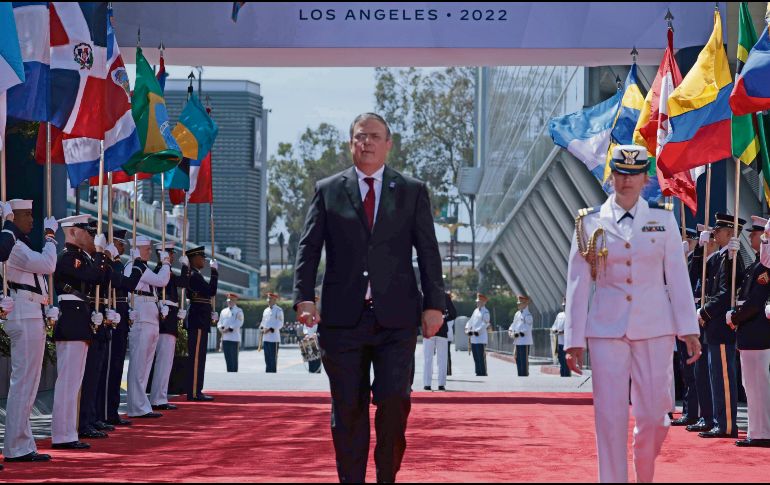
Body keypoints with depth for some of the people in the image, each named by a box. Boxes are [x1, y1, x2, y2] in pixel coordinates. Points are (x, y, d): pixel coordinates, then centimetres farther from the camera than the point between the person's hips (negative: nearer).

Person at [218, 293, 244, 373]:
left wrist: (229, 329, -16)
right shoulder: (223, 311, 17)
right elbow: (220, 322, 17)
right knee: (227, 357, 7)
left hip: (234, 338, -6)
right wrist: (221, 328, -5)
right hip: (225, 337, 6)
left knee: (233, 358, -5)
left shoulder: (238, 311, -1)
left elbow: (238, 323, -10)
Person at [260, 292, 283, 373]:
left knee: (273, 358, -5)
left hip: (274, 338, -7)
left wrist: (270, 329, -20)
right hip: (265, 338, 7)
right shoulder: (266, 310, 16)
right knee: (267, 357, 9)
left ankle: (273, 372, -2)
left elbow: (280, 323, -12)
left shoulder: (278, 310, -6)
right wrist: (261, 328, 1)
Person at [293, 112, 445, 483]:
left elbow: (428, 252, 7)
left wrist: (434, 304, -2)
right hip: (343, 315, 1)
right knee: (347, 407, 3)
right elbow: (308, 248, 5)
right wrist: (304, 297, -8)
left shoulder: (412, 191, 10)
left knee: (394, 399, -9)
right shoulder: (328, 190, 10)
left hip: (396, 316, -1)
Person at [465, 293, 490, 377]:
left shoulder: (485, 312, -6)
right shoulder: (476, 311, 18)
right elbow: (471, 320, 18)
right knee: (476, 357, 9)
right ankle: (478, 372, 15)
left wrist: (477, 331, -19)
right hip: (473, 338, 8)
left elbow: (485, 324, -14)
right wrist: (467, 328, 1)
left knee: (481, 357, -6)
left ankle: (483, 373, -2)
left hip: (481, 338, -8)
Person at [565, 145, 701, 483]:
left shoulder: (663, 220, 5)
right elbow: (578, 284, 3)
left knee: (653, 412, 3)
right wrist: (574, 341, -1)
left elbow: (678, 277, 4)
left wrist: (688, 329, -2)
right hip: (606, 329, -1)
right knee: (610, 416, -4)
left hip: (655, 328, 1)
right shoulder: (590, 223, 3)